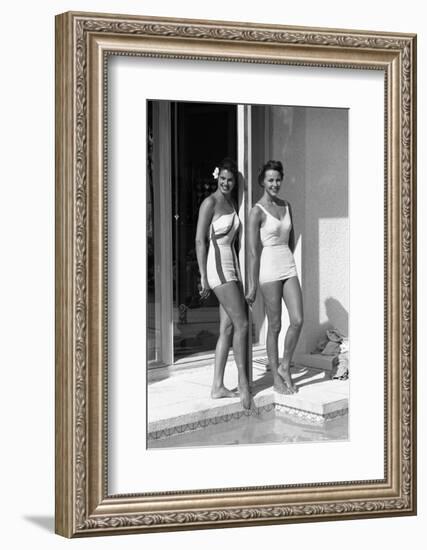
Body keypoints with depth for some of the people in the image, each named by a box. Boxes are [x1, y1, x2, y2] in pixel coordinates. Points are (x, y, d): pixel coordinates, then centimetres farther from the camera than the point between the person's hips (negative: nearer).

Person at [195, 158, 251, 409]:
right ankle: (243, 382, -1)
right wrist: (204, 277, -14)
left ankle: (218, 386, 9)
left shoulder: (231, 203, 16)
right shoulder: (210, 203, -8)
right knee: (241, 324, -10)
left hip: (232, 267, 8)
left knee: (228, 329, 6)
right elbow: (200, 240, -11)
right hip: (218, 266, -8)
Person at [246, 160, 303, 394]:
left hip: (289, 267, 6)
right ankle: (276, 378, 13)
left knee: (297, 320, -5)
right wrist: (252, 286, -12)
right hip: (269, 270, -6)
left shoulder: (286, 206, 10)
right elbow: (253, 251, -11)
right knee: (275, 326, 2)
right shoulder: (257, 211, -9)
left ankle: (285, 367, 14)